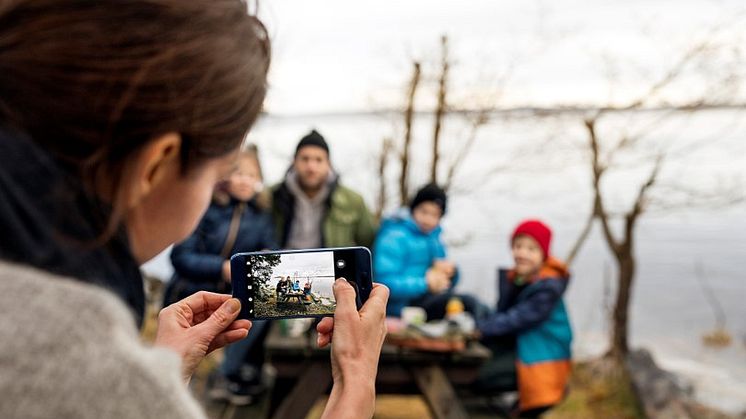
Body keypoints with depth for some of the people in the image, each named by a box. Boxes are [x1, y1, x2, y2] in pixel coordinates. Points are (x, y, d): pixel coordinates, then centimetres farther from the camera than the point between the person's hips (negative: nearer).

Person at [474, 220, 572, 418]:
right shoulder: (511, 277, 6)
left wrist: (479, 327, -31)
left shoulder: (548, 287, -19)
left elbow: (517, 319, -26)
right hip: (515, 345, 8)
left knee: (480, 377, -22)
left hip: (538, 355, -8)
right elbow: (502, 312, 3)